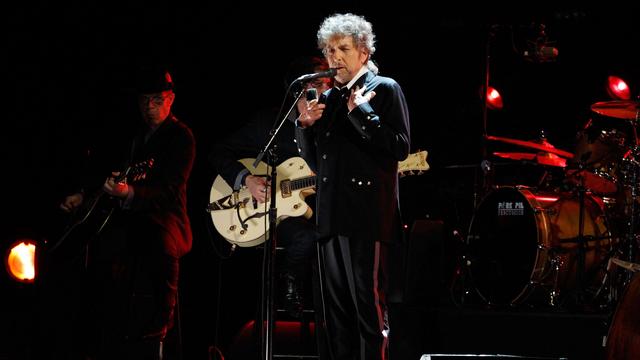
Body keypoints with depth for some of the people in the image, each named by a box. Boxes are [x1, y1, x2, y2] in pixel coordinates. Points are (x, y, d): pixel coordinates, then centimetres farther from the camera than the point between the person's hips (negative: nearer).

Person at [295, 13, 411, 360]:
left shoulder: (384, 89, 1)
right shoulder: (329, 98, 20)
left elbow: (399, 148, -11)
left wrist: (360, 112, -12)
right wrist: (305, 126, 7)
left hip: (366, 216, -7)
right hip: (332, 217, 7)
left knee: (370, 311, -9)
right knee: (337, 315, 8)